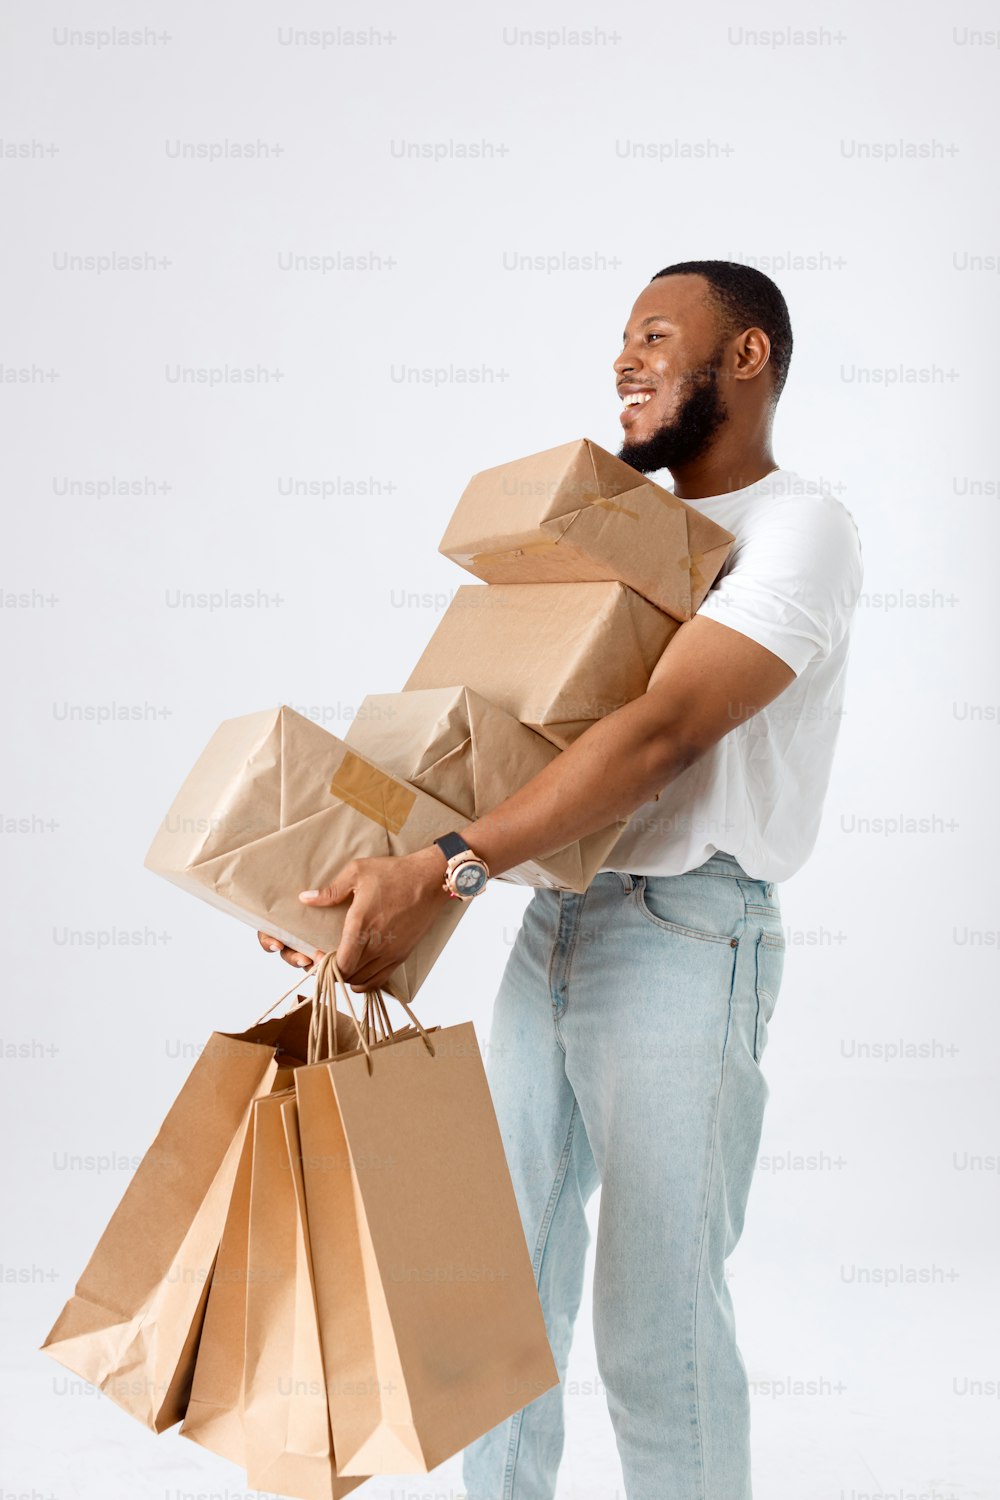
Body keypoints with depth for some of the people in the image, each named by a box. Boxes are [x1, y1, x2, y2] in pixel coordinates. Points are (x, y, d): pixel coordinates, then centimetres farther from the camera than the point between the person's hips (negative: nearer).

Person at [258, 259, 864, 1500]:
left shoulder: (801, 528, -8)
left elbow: (660, 735, -22)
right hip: (553, 921, 8)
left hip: (685, 939, -8)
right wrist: (332, 867, 6)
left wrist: (442, 873, -29)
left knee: (656, 1325, -2)